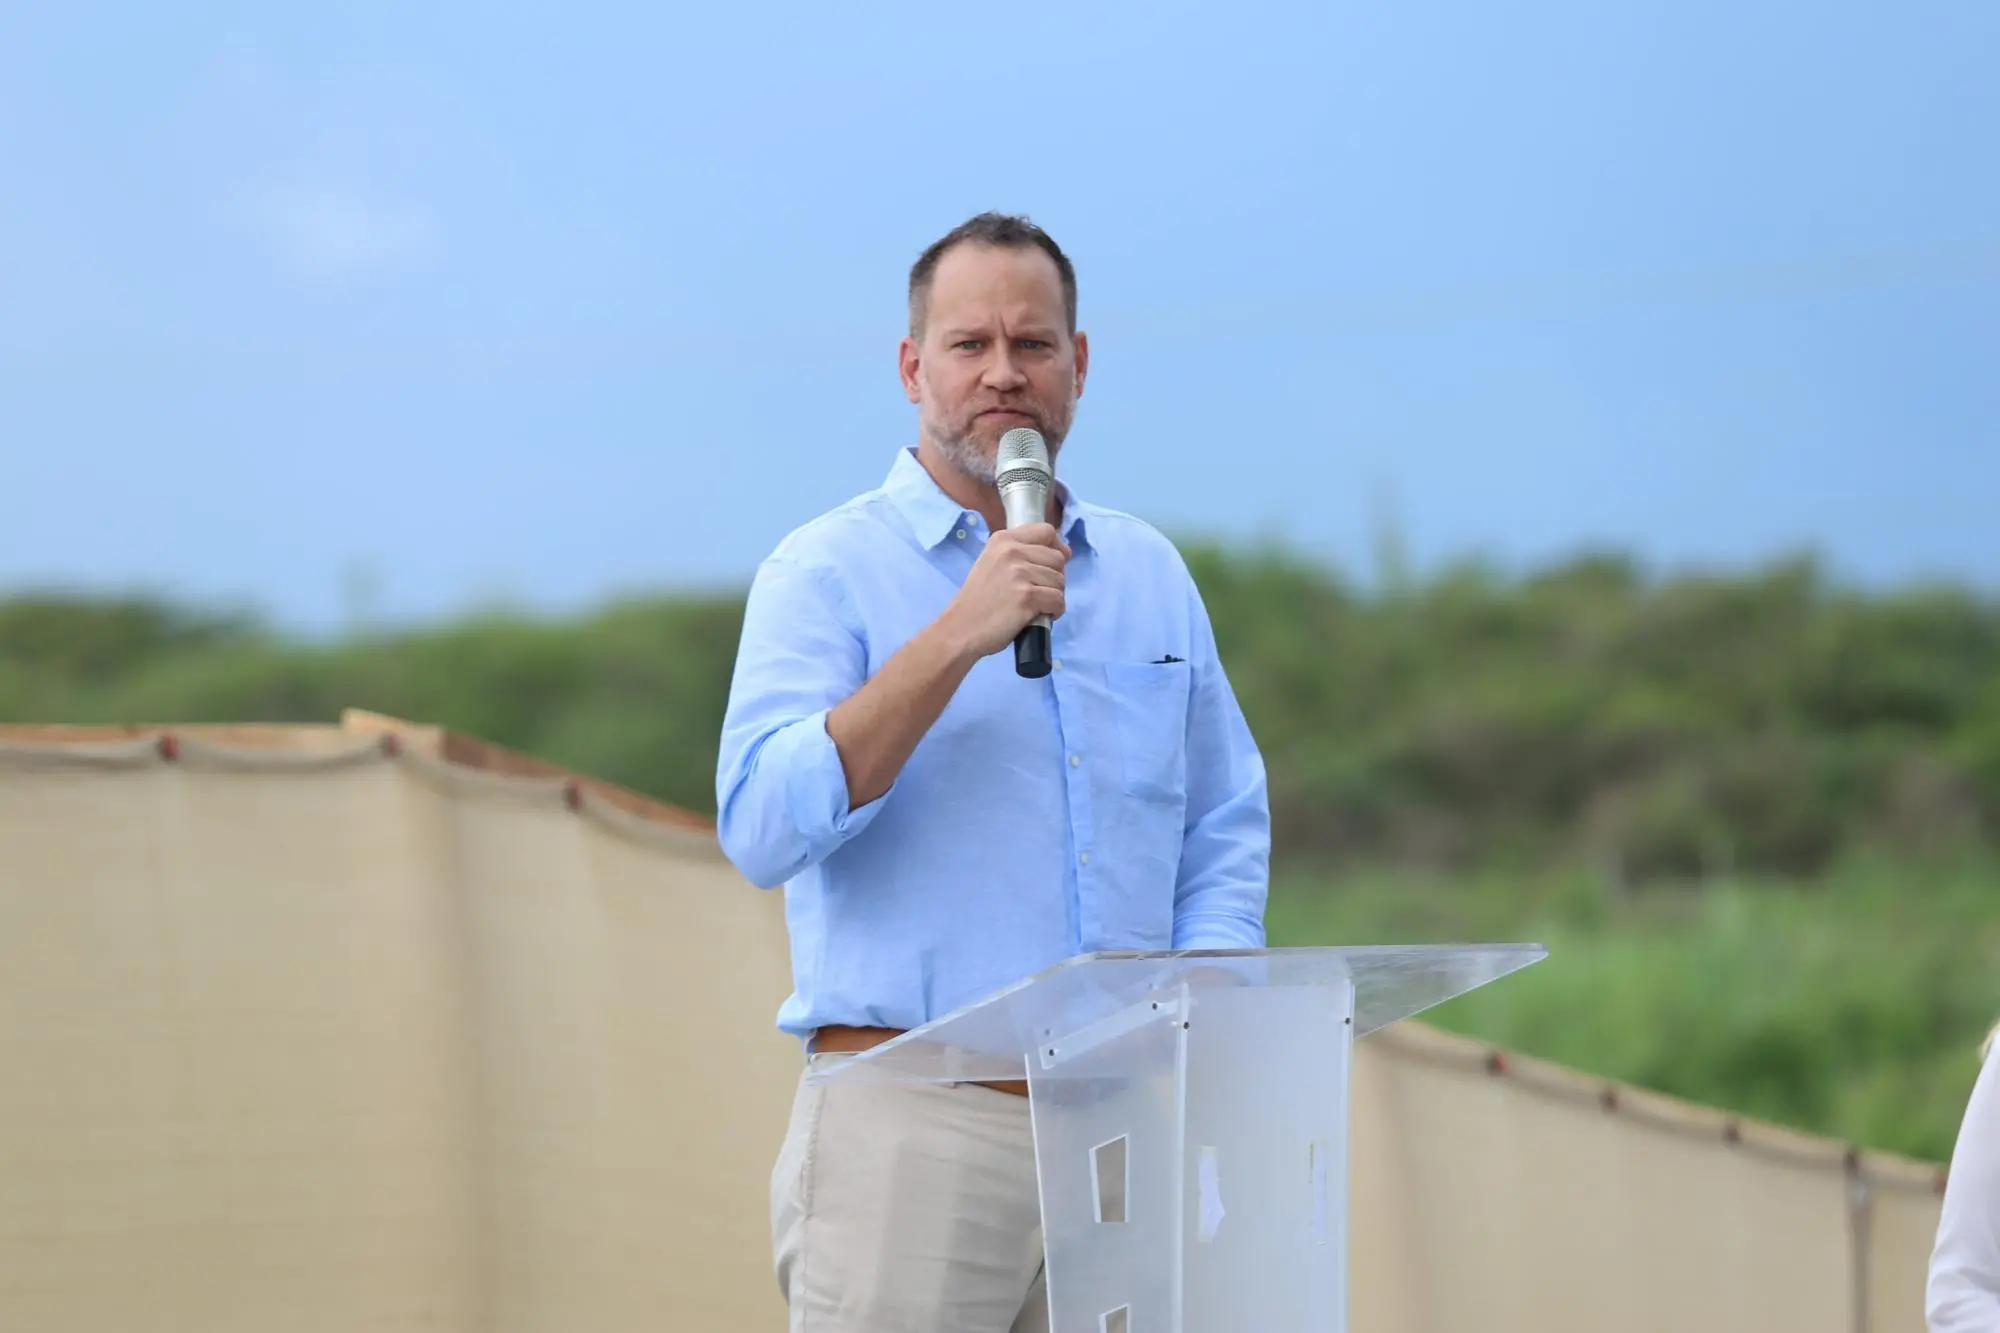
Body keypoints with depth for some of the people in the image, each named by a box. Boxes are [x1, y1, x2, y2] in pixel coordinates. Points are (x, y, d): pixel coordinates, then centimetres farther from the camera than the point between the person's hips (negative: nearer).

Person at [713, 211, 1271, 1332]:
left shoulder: (1151, 575, 16)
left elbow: (1226, 837, 19)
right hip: (912, 1128, -4)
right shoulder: (828, 572, 0)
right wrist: (957, 638, -18)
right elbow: (766, 828, -14)